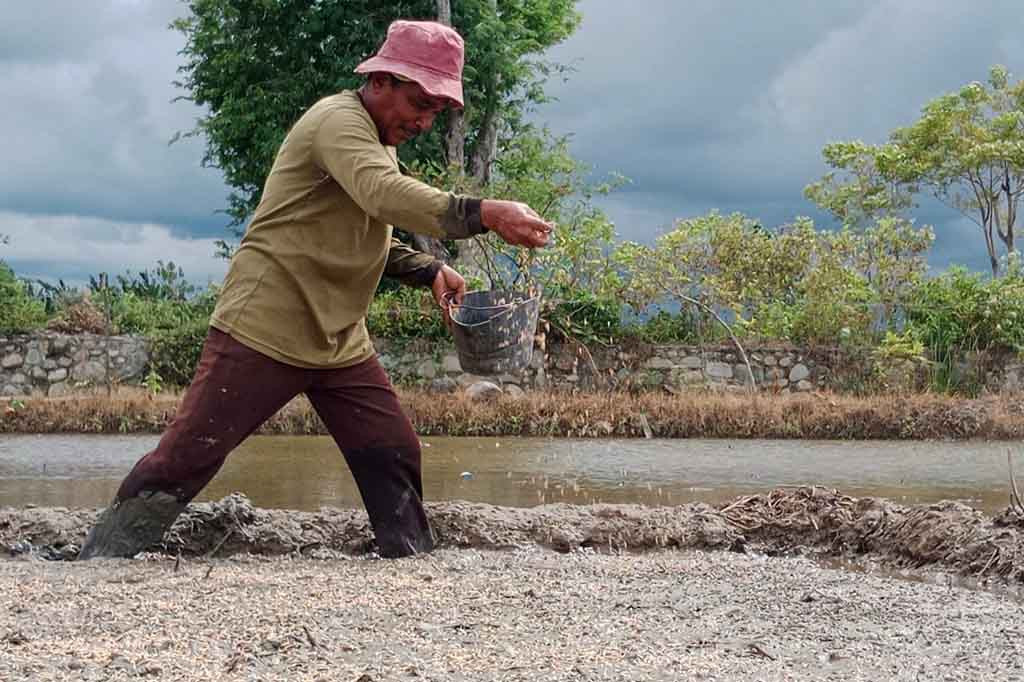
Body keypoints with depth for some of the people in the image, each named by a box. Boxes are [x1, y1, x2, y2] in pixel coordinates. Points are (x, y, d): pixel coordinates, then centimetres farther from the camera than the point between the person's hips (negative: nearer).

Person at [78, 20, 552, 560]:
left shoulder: (379, 144, 16)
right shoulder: (338, 120, -16)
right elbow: (384, 195, -36)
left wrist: (429, 271, 11)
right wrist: (483, 214, -46)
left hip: (341, 343, 9)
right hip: (265, 331, -9)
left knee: (394, 456, 2)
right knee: (184, 461, -6)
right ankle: (93, 564, 5)